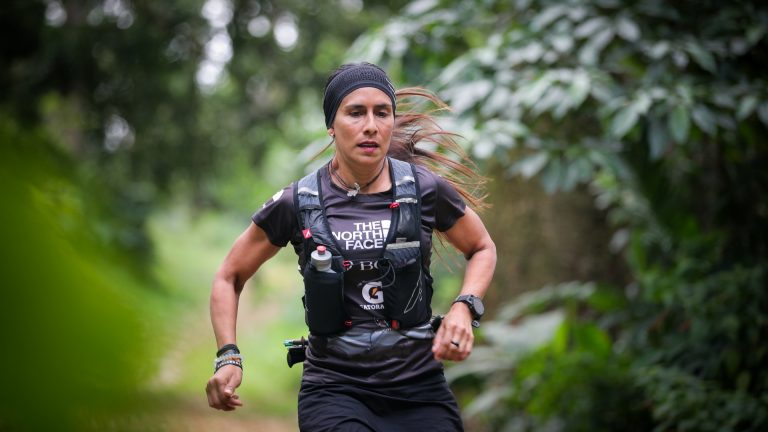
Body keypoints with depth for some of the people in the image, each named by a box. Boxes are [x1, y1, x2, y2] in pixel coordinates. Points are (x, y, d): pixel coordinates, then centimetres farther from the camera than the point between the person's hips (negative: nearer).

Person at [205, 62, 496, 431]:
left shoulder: (424, 190, -2)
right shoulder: (297, 203, -3)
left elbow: (482, 248, 16)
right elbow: (229, 277, 10)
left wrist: (464, 307, -3)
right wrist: (228, 356, -4)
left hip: (420, 388, 2)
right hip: (335, 390, -2)